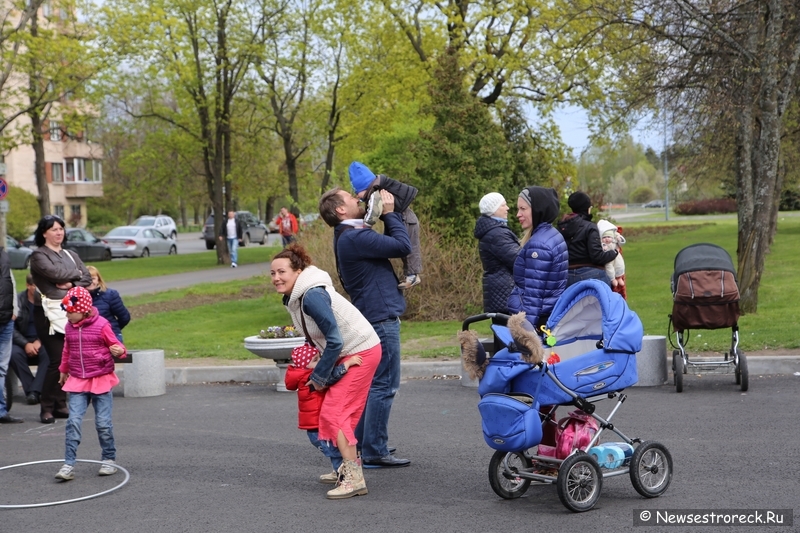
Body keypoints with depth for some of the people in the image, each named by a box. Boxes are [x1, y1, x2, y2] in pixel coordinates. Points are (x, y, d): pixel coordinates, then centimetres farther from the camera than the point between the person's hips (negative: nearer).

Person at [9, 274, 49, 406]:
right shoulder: (18, 300, -3)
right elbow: (11, 327, -5)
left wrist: (40, 341, -20)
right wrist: (26, 344, -18)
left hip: (43, 343, -1)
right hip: (23, 342, 1)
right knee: (14, 353, -32)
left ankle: (34, 391, -31)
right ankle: (30, 390, -22)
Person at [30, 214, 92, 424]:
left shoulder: (71, 255, 20)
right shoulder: (38, 256, 2)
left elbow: (88, 278, 11)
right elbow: (56, 272, -14)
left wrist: (72, 284, -8)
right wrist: (76, 274, 3)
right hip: (49, 312, -5)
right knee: (57, 360, -11)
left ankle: (60, 404, 10)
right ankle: (47, 407, -1)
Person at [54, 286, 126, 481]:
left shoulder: (101, 325, -11)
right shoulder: (69, 327, 5)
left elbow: (115, 345, -6)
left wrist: (120, 351, -29)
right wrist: (63, 370, 30)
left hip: (101, 380, -4)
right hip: (77, 381, 4)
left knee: (103, 423, 0)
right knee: (73, 422, -6)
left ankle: (109, 459, 18)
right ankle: (68, 465, -5)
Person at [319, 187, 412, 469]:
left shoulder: (352, 236, 13)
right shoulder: (355, 237, -19)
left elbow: (390, 245, 17)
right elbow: (403, 246, -20)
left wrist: (387, 216, 6)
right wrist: (390, 213, -9)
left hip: (373, 316, 11)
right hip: (381, 317, -11)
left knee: (372, 383, 18)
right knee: (384, 386, -6)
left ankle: (362, 443, 27)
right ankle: (374, 452, -2)